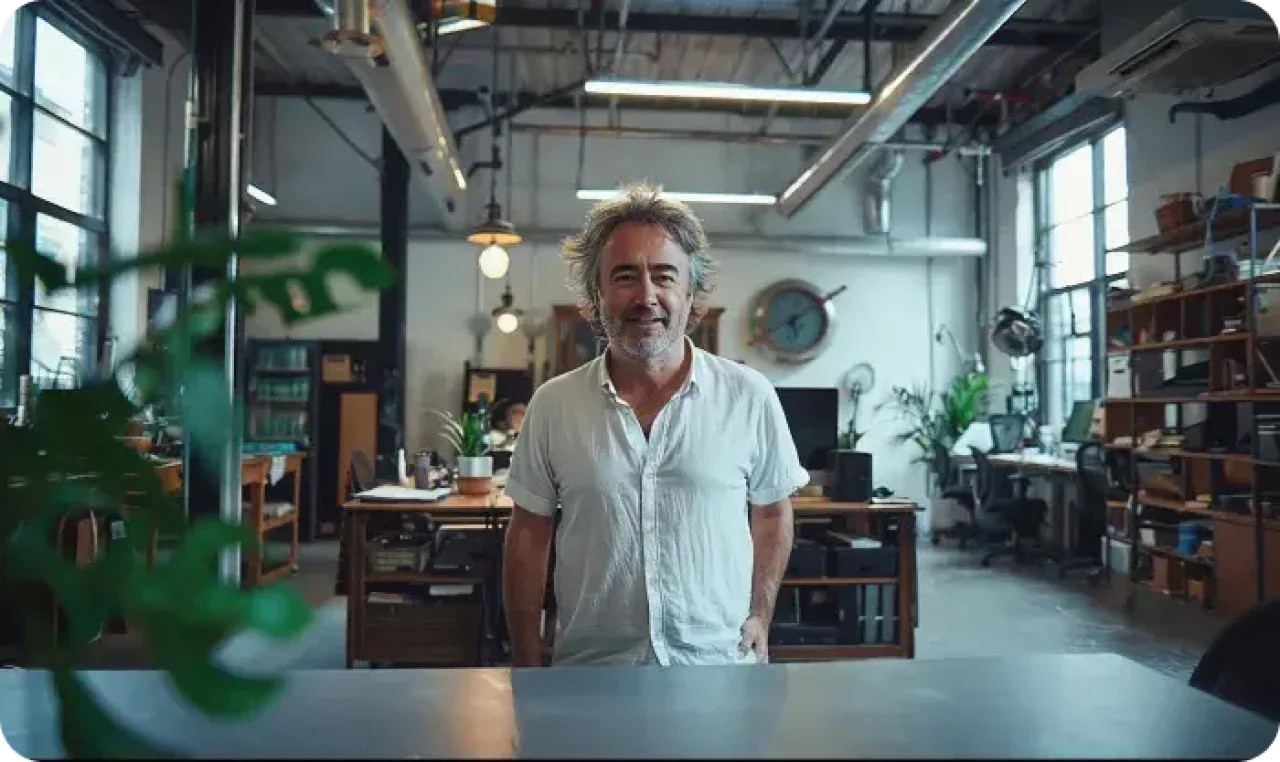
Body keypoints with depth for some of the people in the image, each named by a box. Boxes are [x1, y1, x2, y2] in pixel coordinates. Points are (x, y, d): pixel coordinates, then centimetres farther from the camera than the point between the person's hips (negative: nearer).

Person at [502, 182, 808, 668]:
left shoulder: (749, 397, -7)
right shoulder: (552, 405, -5)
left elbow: (771, 513, 6)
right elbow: (529, 536, 2)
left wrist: (760, 618, 1)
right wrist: (526, 668, 1)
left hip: (720, 663, 0)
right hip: (587, 666, 1)